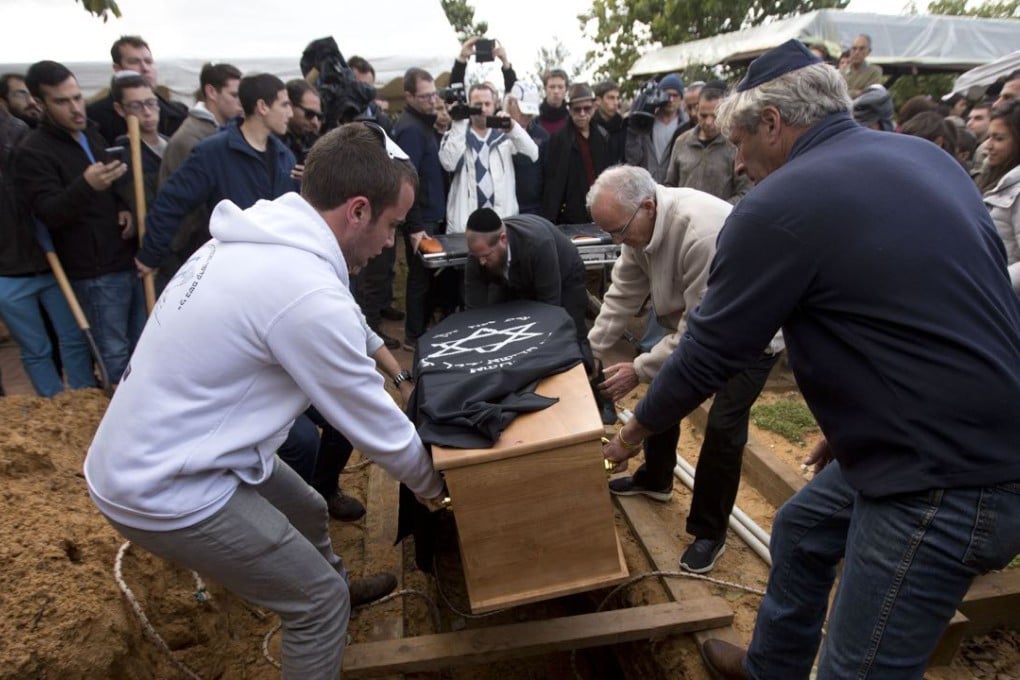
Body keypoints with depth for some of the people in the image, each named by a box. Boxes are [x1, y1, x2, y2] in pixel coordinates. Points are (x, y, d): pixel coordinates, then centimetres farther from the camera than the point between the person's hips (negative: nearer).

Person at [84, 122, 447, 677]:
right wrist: (431, 483, 0)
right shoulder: (308, 293, -29)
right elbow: (371, 420, -16)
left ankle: (338, 591, 55)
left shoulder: (253, 238, -1)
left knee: (307, 512, 27)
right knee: (320, 601, 4)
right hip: (164, 490, -9)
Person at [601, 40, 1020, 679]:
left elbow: (710, 349, -12)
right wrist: (852, 419, 20)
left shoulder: (781, 206, -19)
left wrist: (636, 428, 6)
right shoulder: (921, 156, 8)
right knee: (801, 530, 26)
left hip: (950, 481, -10)